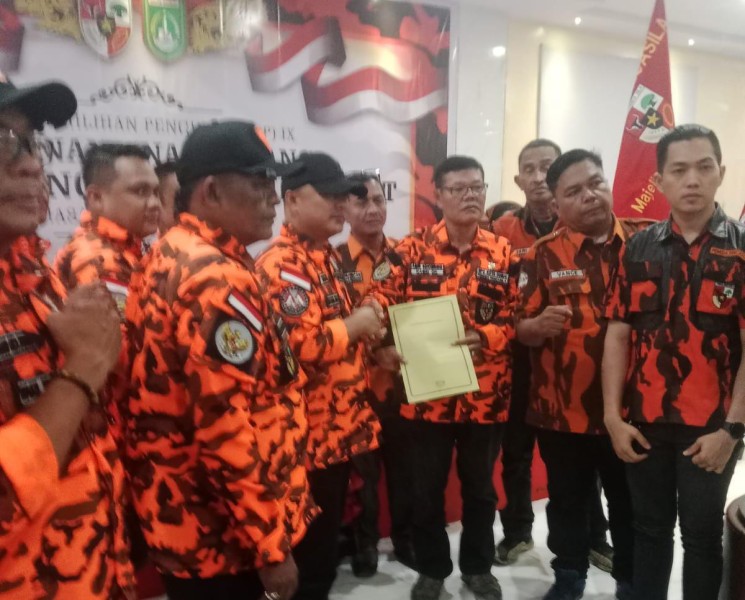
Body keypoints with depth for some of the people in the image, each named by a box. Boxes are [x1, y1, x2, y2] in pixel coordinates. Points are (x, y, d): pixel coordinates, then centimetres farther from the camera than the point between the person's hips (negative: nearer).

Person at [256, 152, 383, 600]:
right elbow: (299, 344, -32)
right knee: (309, 552, 7)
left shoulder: (327, 257, 13)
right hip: (310, 435, -9)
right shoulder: (282, 264, -19)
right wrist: (354, 325, -18)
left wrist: (367, 342, 9)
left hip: (338, 427, 9)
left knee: (327, 543, 22)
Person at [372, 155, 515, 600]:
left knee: (480, 485, 18)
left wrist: (484, 336, -16)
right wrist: (383, 345, -18)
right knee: (427, 487, 13)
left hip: (486, 393, 1)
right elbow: (385, 304, -1)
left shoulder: (503, 252, 3)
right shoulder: (411, 249, -1)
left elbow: (516, 314, 2)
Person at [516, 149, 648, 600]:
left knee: (631, 505, 16)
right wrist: (539, 325, -24)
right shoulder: (542, 255, -2)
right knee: (568, 502, 16)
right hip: (561, 409, 0)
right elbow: (522, 330, -2)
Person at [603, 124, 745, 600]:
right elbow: (618, 335, 1)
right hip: (643, 423, 2)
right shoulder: (639, 249, 2)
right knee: (650, 530, 17)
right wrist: (613, 417, -3)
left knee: (702, 535, 14)